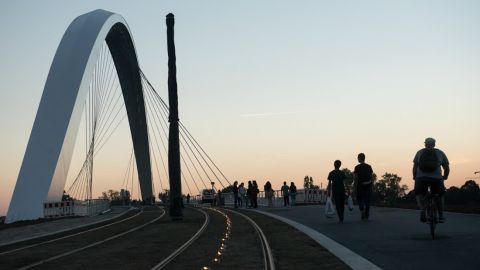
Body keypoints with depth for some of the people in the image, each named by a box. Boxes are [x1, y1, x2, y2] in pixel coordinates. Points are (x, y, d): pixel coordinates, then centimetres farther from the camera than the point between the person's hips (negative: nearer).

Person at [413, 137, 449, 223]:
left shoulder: (419, 152, 14)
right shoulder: (440, 153, 13)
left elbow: (415, 167, 8)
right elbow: (447, 168, 12)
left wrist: (415, 177, 21)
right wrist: (445, 177, 28)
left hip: (421, 178, 0)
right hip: (436, 178, 0)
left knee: (419, 194, 22)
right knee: (440, 195, 24)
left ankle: (422, 209, -5)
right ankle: (441, 216, 19)